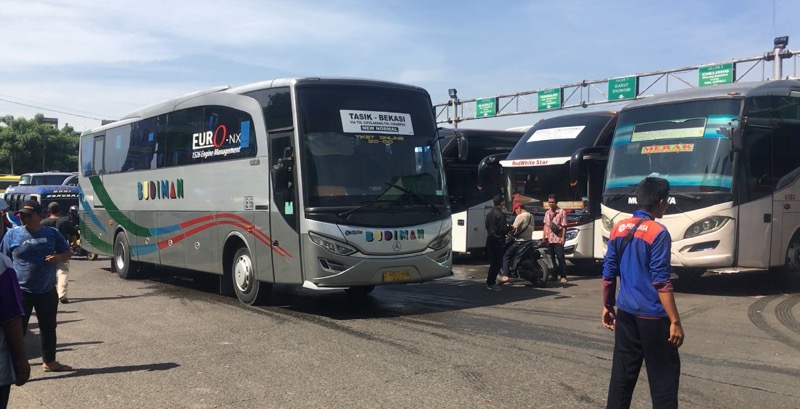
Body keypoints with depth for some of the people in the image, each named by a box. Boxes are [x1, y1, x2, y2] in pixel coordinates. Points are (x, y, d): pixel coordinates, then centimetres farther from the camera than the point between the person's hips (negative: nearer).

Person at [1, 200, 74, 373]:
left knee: (48, 328, 15)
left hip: (47, 291, 3)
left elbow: (67, 253, 11)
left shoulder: (52, 233, 1)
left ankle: (49, 361, 31)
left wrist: (59, 257, -12)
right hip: (21, 292, -3)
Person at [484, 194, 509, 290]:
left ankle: (490, 281, 23)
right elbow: (503, 229, -20)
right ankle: (491, 283, -2)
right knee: (497, 263, -3)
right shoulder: (500, 214, -16)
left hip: (490, 240, 9)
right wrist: (508, 228, 2)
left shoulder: (489, 214, 10)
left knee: (493, 262, 17)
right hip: (498, 241, -9)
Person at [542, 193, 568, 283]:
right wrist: (544, 237, 10)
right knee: (551, 258, 9)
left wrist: (563, 238, -12)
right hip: (549, 239, 6)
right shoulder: (547, 213, 14)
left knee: (560, 258, -6)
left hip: (558, 239, -6)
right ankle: (554, 275, 17)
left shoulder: (561, 212, -4)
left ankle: (563, 276, -4)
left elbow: (564, 226, -7)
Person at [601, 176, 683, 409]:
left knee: (622, 372, 12)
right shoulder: (658, 233, -14)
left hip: (625, 312, 6)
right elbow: (660, 282, -17)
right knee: (664, 375, 4)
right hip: (652, 316, -6)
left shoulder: (619, 229, 5)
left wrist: (607, 307, 19)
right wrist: (675, 321, -14)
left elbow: (608, 274, 9)